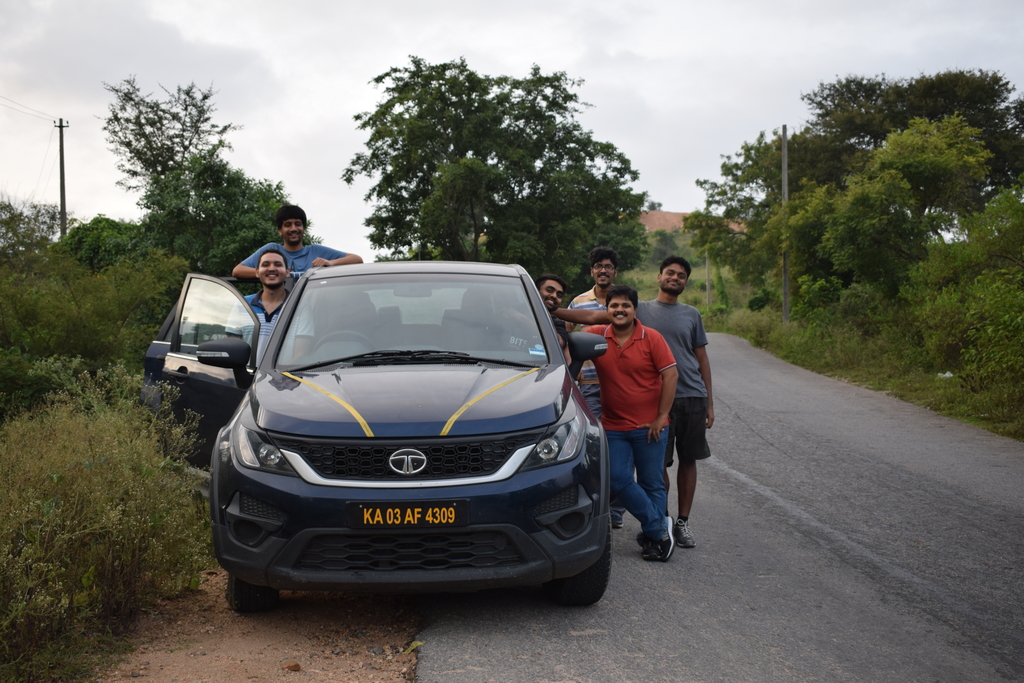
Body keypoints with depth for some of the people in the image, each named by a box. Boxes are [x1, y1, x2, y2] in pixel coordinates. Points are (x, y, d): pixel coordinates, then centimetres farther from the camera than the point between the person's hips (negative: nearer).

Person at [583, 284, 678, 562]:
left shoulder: (651, 338, -6)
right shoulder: (597, 336, -1)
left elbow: (670, 375, -7)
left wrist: (661, 417, -10)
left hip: (648, 427, -2)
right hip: (613, 427, 2)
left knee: (652, 484, 5)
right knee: (619, 480, -6)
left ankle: (651, 538, 19)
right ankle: (659, 528, 7)